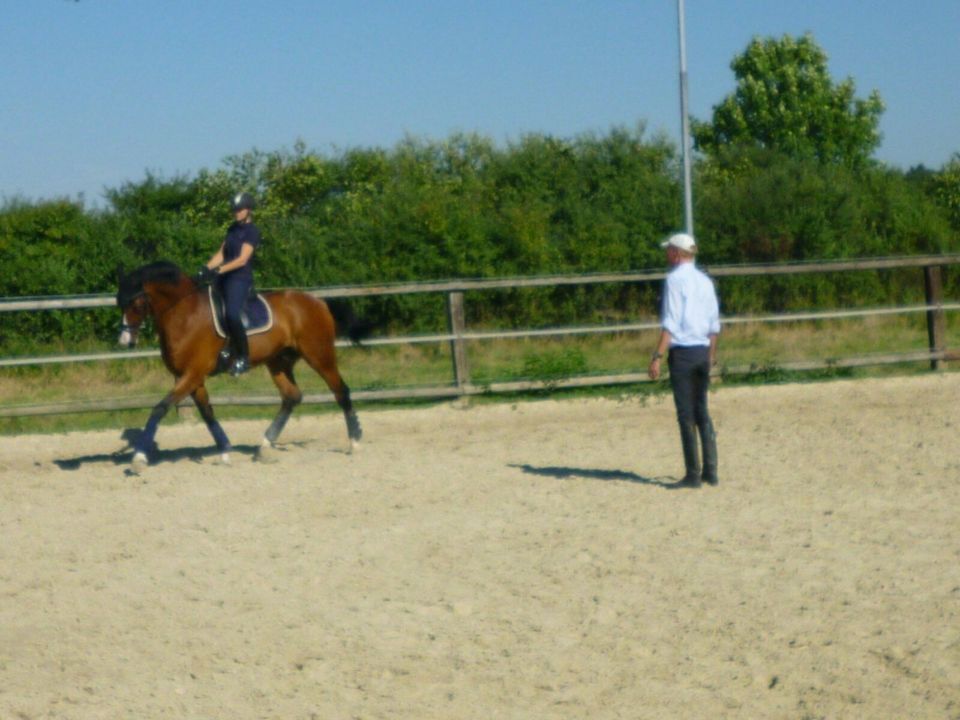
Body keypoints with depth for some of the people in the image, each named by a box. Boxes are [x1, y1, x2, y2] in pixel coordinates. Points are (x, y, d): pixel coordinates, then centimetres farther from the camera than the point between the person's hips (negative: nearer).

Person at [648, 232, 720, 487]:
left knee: (686, 414, -2)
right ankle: (710, 471, 12)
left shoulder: (675, 279, -10)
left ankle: (693, 474, -1)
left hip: (682, 352, -7)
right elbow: (714, 324, 15)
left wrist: (657, 356, -17)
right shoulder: (705, 281, 11)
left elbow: (670, 323, -17)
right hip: (703, 351, 7)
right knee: (702, 411, 14)